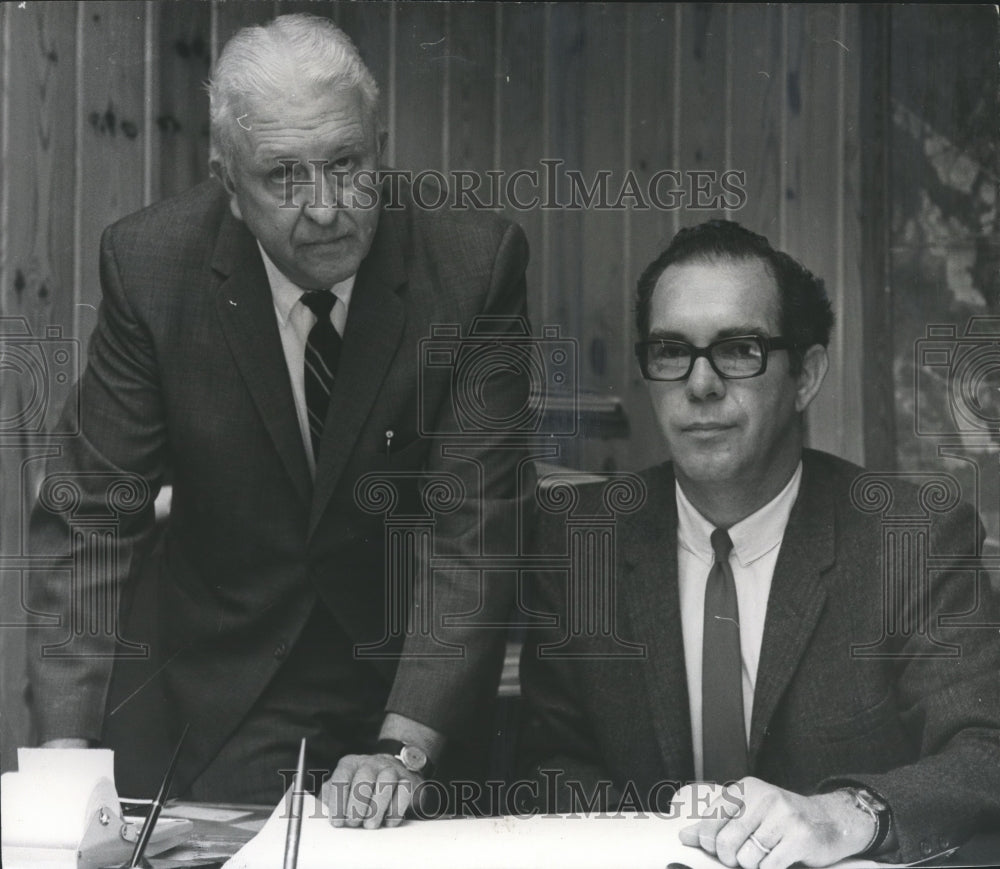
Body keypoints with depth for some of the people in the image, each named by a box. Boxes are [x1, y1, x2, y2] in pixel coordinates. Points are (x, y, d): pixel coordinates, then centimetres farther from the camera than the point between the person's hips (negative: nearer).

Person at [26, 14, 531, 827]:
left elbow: (471, 524, -20)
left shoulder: (474, 262, -19)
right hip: (207, 692, 1)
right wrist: (67, 747, -24)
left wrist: (404, 748, -30)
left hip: (414, 680, 0)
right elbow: (90, 514, -13)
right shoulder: (151, 262, -15)